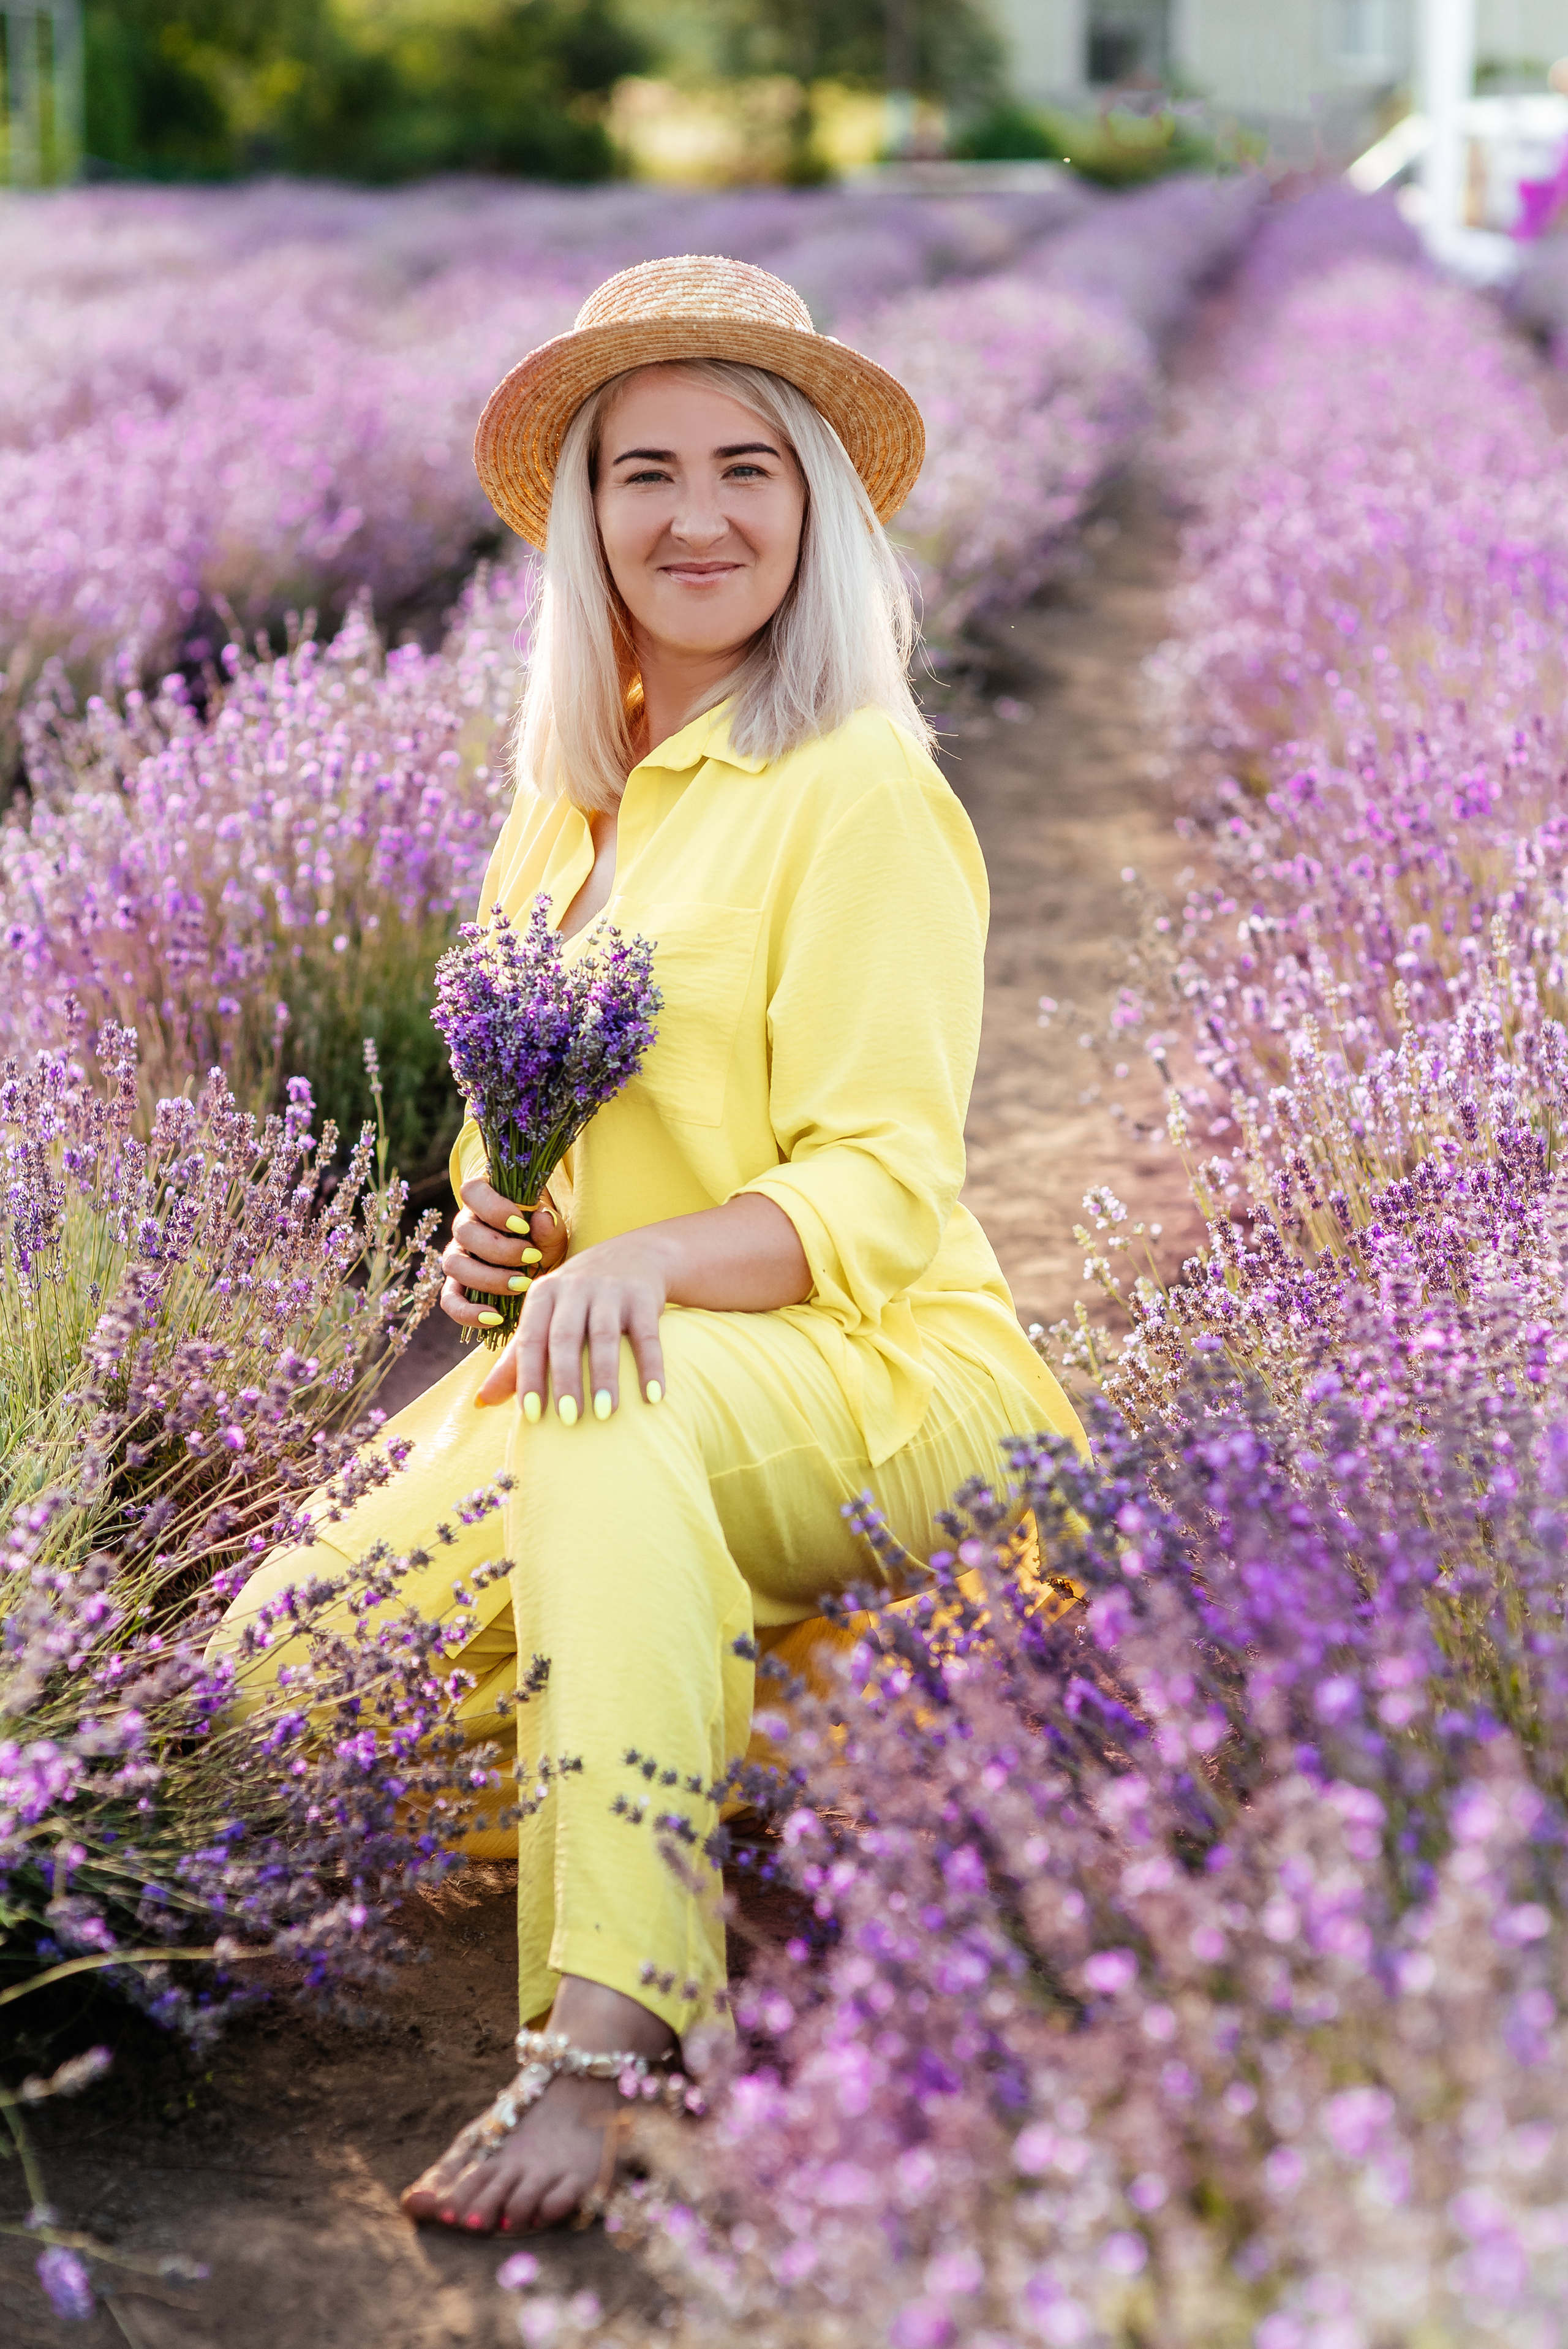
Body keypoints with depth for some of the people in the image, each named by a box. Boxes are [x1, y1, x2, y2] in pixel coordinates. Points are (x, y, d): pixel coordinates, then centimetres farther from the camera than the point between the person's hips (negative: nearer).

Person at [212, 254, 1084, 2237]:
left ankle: (599, 2052, -41)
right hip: (578, 1385, 7)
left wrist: (642, 1261, -33)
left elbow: (877, 1192, -14)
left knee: (620, 1412, -40)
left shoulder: (859, 791, -8)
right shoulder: (562, 806, 14)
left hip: (868, 1384, -7)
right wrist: (481, 1229, 0)